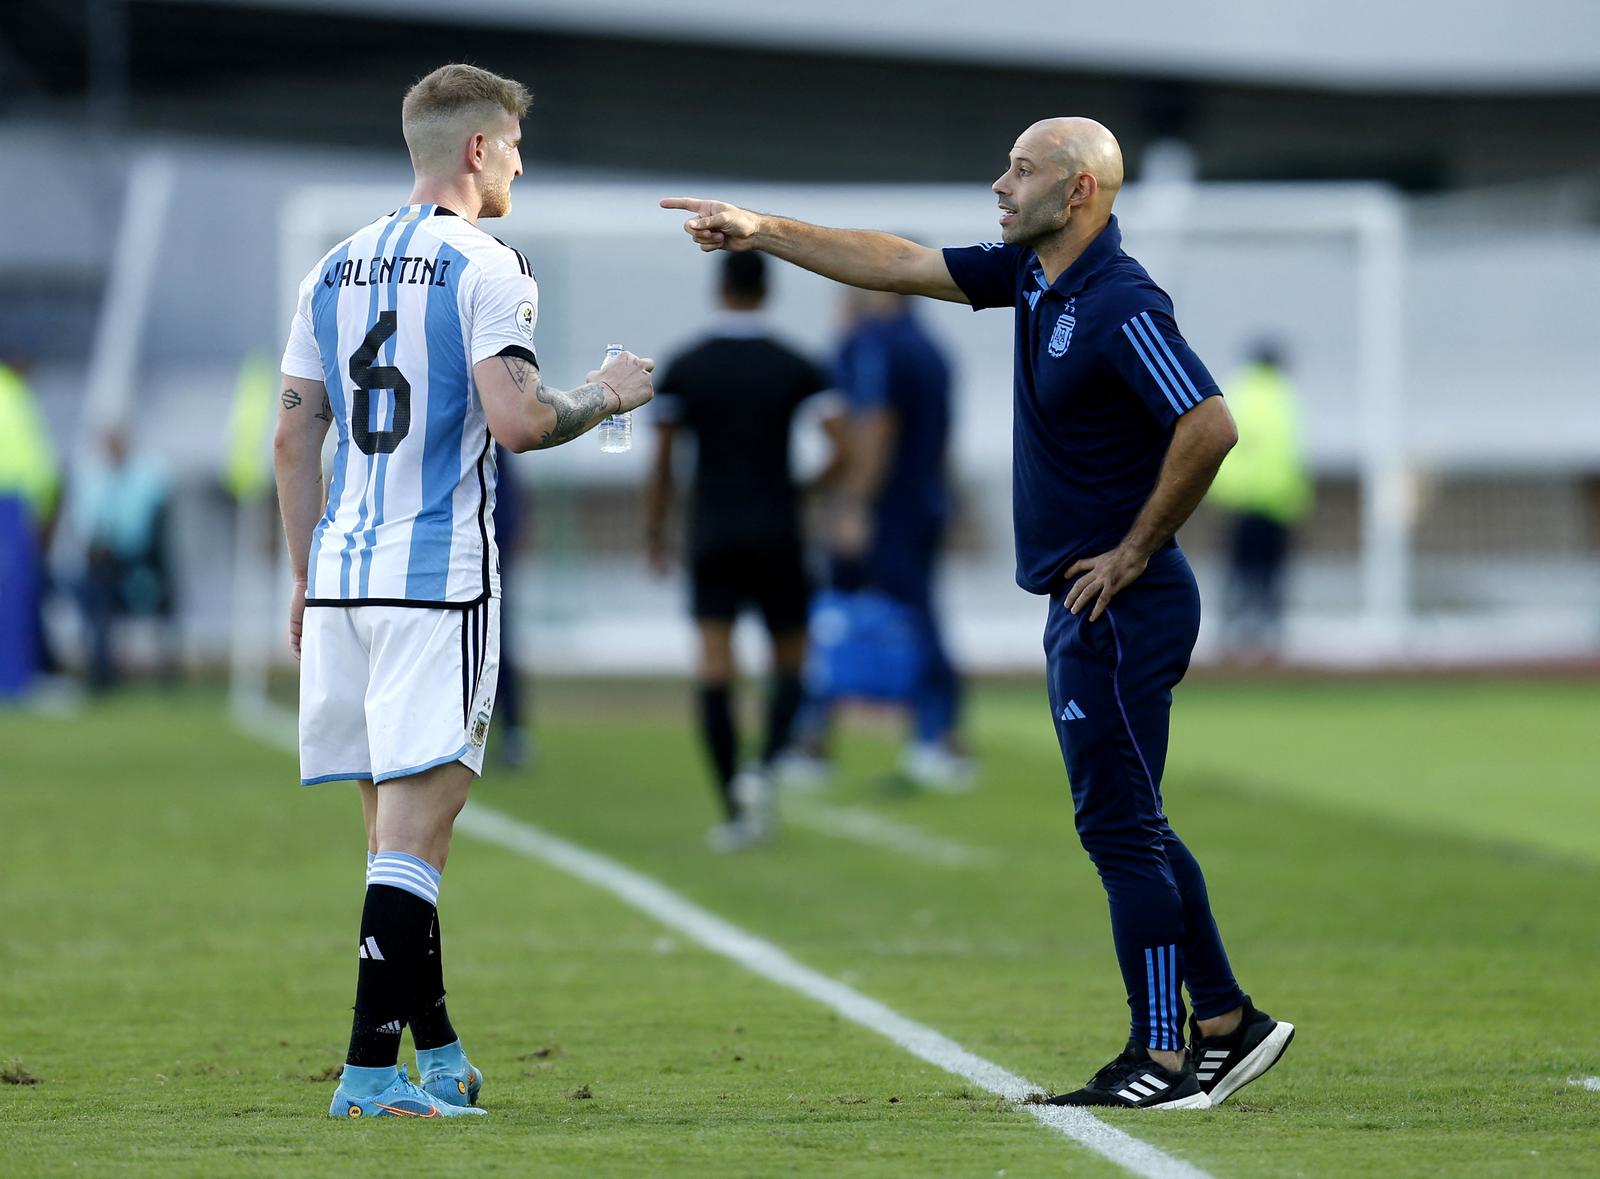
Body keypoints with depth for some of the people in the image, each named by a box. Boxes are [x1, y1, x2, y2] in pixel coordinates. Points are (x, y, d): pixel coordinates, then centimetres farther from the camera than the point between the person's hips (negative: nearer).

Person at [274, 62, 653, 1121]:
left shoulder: (333, 270, 14)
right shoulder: (486, 267, -7)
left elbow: (294, 438, 15)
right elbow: (516, 420, -18)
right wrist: (604, 398, 1)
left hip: (341, 569, 7)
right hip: (439, 575, -7)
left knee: (397, 829, 14)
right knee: (414, 837, -7)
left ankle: (439, 1054, 22)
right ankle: (370, 1072, -12)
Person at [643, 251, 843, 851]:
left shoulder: (683, 368, 1)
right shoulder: (797, 369, 1)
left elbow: (662, 460, -2)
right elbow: (840, 451, -6)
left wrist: (654, 532, 8)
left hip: (711, 537, 0)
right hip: (777, 536, 0)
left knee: (714, 672, -2)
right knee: (790, 663, 12)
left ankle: (735, 812, -8)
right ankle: (764, 768, -14)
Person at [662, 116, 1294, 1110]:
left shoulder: (1122, 307, -19)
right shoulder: (1033, 277, 10)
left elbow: (1210, 428, -27)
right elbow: (899, 264, 18)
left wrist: (1135, 552, -18)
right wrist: (759, 231, 16)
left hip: (1121, 607, -10)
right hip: (1085, 607, 10)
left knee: (1119, 824, -7)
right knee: (1127, 824, 15)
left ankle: (1165, 1058, -4)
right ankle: (1227, 1024, 20)